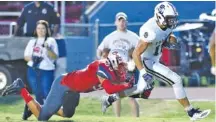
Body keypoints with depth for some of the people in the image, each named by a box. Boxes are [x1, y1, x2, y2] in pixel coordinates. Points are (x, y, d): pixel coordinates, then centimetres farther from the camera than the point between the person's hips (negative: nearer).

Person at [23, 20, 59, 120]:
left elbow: (55, 57, -5)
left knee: (47, 94, -11)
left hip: (47, 71, -3)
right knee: (38, 94, 4)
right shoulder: (32, 42, 16)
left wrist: (48, 48, -21)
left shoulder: (51, 41, 5)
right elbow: (26, 56, 15)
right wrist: (32, 58, -7)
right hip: (33, 71, 3)